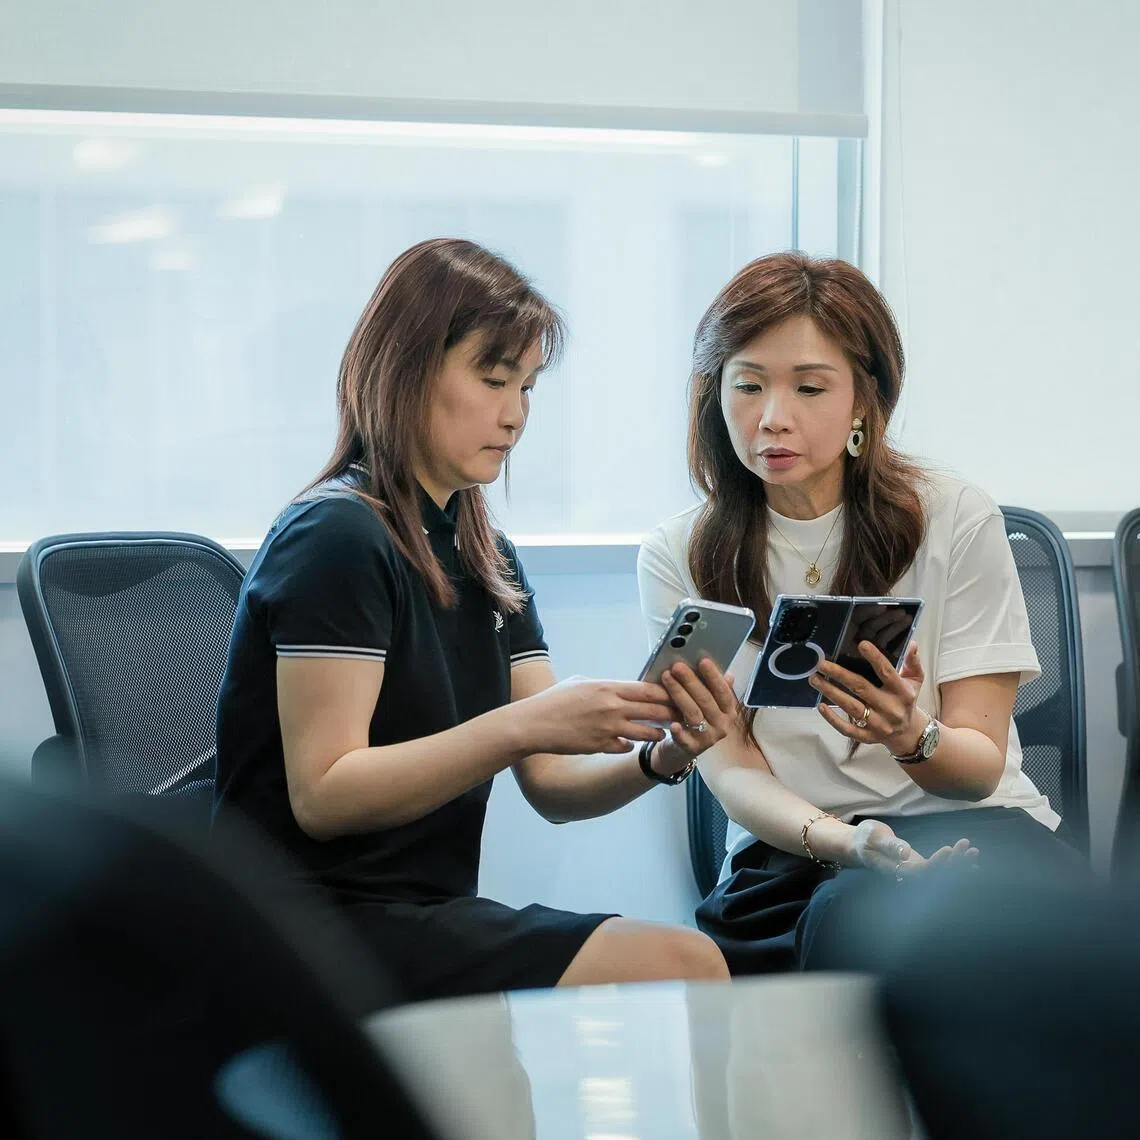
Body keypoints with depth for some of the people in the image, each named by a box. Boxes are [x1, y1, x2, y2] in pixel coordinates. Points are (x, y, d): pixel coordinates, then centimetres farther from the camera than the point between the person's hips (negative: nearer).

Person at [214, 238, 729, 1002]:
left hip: (427, 913, 8)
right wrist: (521, 725, -25)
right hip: (317, 930, -8)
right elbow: (323, 797, -17)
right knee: (677, 968, -25)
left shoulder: (487, 560, 17)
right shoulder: (334, 538, -10)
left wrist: (659, 758, -10)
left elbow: (553, 786, 11)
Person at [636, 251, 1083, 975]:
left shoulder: (957, 520, -2)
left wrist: (910, 735, -28)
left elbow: (980, 765, -3)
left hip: (964, 828, -1)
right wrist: (837, 839, -25)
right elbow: (733, 770, -3)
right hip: (789, 854, 1)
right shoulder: (679, 558, 4)